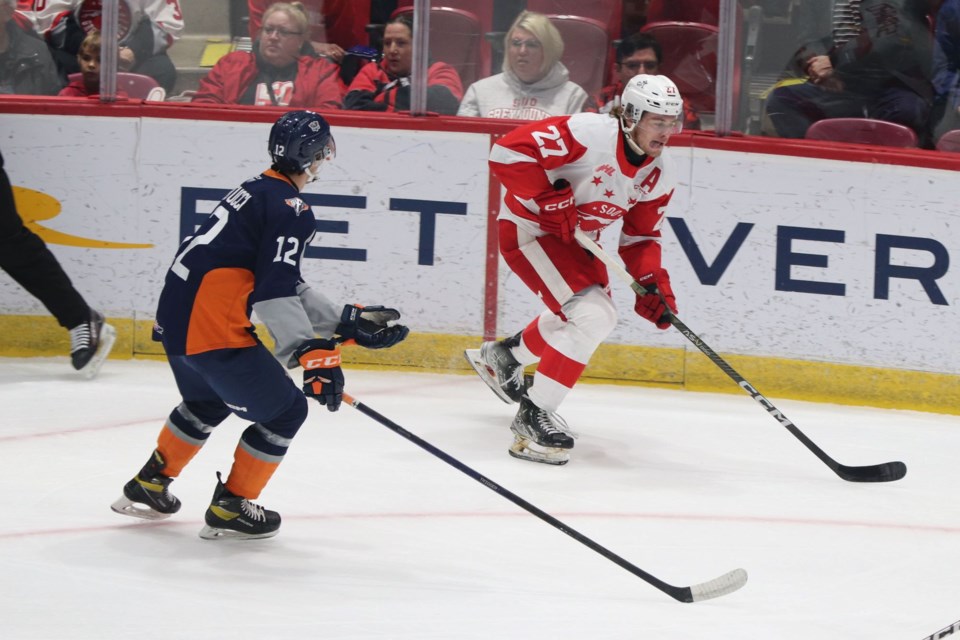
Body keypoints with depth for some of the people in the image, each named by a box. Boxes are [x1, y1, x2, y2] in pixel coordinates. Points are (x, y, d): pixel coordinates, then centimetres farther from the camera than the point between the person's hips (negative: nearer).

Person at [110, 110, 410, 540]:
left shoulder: (258, 192, 19)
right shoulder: (289, 207, -12)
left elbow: (285, 283, 24)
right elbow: (275, 294, -23)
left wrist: (347, 322, 23)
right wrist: (313, 354, -28)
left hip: (175, 317, 10)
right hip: (212, 329, -10)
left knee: (208, 402, 35)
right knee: (285, 409, 4)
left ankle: (148, 486, 44)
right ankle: (230, 508, 10)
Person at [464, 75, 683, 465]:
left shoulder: (660, 175, -4)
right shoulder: (587, 133, -29)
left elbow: (641, 236, 6)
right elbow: (509, 151, -34)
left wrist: (653, 281, -10)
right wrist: (551, 202, -32)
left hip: (576, 238, 9)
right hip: (529, 228, -9)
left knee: (579, 315, 26)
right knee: (592, 317, -21)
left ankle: (502, 357, 50)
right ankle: (532, 418, -15)